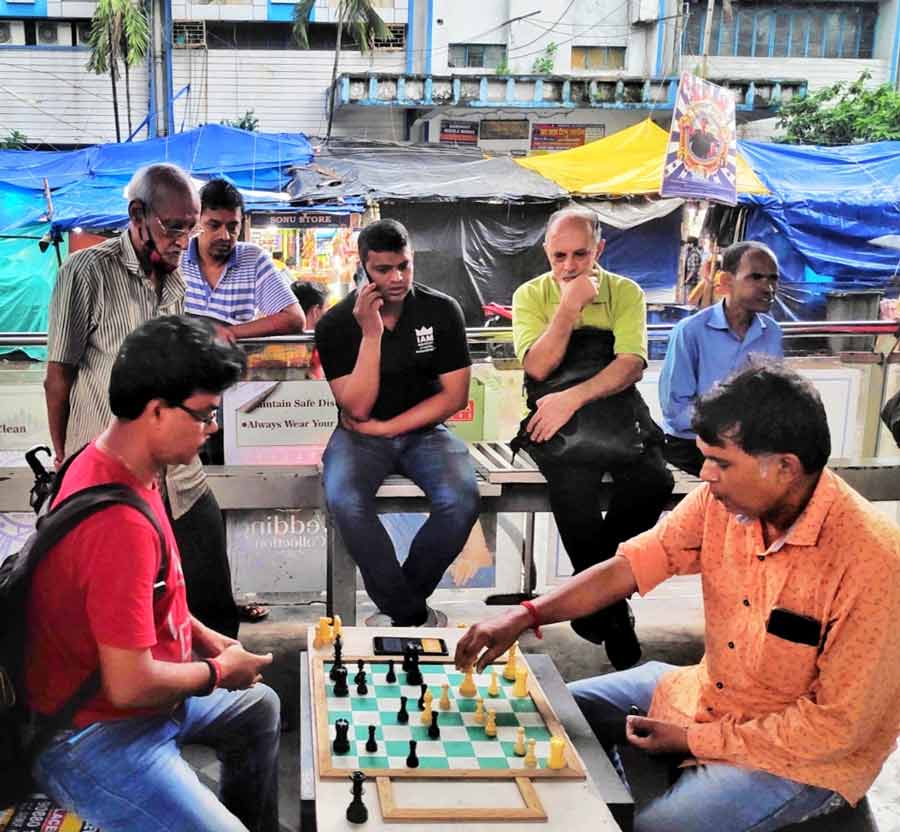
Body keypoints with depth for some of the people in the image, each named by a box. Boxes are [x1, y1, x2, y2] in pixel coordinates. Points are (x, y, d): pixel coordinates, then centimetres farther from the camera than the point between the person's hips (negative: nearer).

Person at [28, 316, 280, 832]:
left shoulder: (105, 460, -3)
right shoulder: (121, 523, -34)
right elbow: (130, 685, -31)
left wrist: (205, 637, 8)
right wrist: (218, 672, -14)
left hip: (130, 689, 10)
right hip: (94, 739, -10)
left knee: (258, 707, 26)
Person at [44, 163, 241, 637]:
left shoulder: (175, 281, 10)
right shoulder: (88, 272, -9)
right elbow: (59, 375, -4)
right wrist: (65, 461, 2)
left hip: (179, 478, 6)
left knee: (214, 606, 7)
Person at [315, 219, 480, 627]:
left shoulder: (442, 310, -5)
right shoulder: (335, 324, -8)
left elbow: (455, 395, -5)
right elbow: (358, 408, -14)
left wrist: (385, 427, -10)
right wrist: (371, 334, -22)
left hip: (424, 430, 1)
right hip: (360, 435, -1)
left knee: (462, 500, -29)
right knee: (345, 502, -33)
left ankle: (395, 606, -7)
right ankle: (413, 615, -16)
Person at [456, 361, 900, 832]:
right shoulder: (722, 499, -12)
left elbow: (839, 726, -24)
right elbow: (628, 567, -4)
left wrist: (694, 740, -18)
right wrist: (524, 617, -15)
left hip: (804, 757, -6)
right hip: (710, 691, 6)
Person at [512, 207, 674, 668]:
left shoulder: (626, 293, 4)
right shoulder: (531, 295, 4)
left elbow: (631, 366, -11)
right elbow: (538, 367, -11)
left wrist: (573, 397, -24)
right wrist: (570, 305, -15)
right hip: (558, 421, -1)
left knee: (654, 479, -28)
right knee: (575, 482, -32)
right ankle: (611, 613, -11)